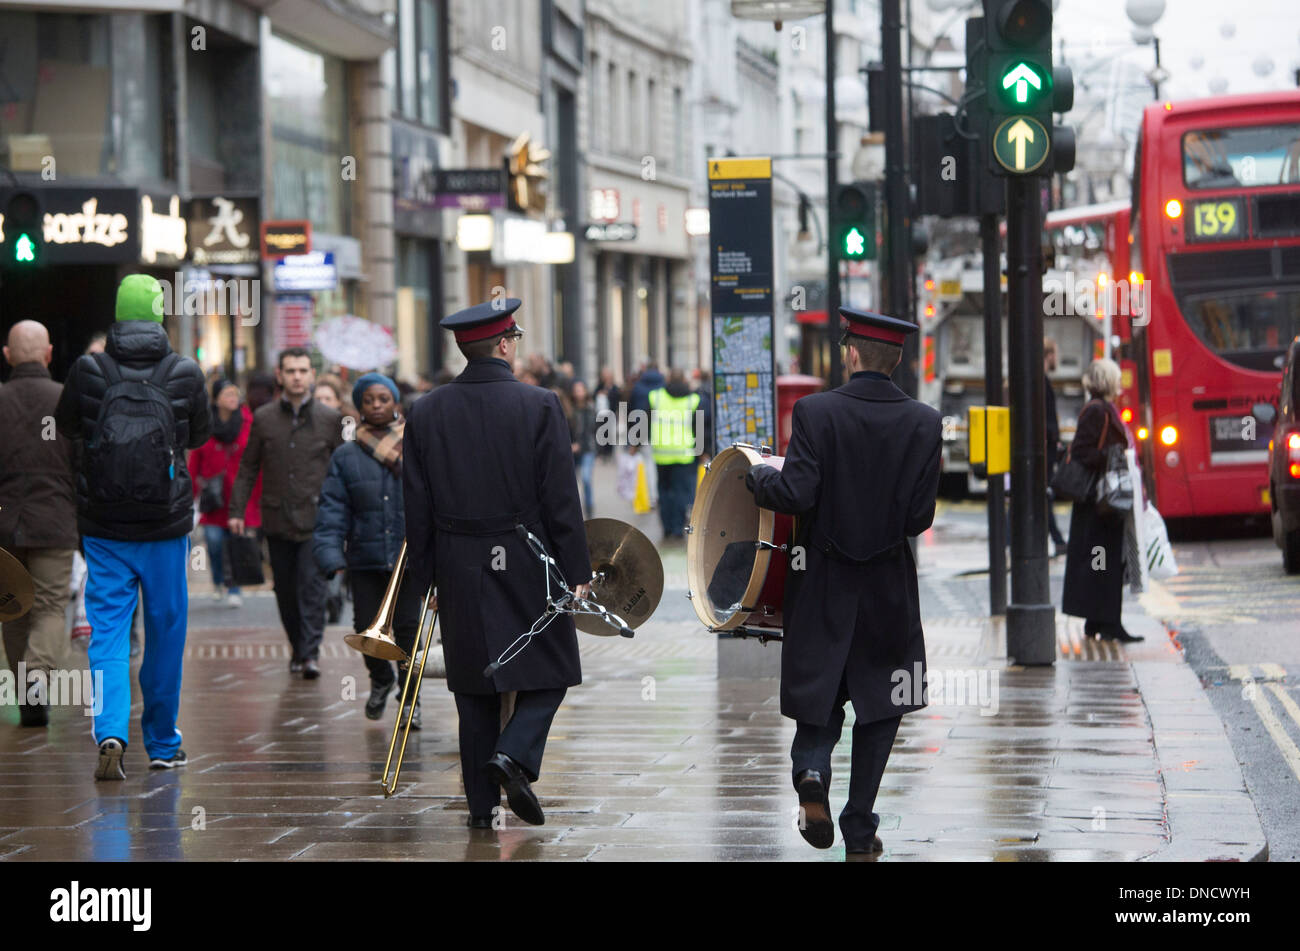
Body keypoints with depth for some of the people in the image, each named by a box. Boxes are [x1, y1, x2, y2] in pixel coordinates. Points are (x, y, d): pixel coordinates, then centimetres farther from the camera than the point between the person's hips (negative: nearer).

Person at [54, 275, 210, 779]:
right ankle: (162, 745, 22)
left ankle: (110, 733, -17)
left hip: (103, 527, 0)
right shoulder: (185, 373, -7)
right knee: (166, 632, 13)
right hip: (167, 525, 0)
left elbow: (65, 425, 9)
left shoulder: (88, 371, -8)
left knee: (107, 630, 3)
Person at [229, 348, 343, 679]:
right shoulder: (263, 419, 7)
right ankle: (297, 648, 21)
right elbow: (248, 468, 11)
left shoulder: (330, 419, 4)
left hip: (315, 518, -2)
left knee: (312, 585, -12)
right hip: (277, 519, 2)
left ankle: (311, 652, -14)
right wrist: (237, 510, 5)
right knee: (285, 589, 8)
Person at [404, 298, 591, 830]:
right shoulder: (539, 407, -9)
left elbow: (417, 506, 4)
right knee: (550, 672, 10)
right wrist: (577, 571, -2)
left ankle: (481, 805, 10)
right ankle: (515, 754, -13)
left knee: (474, 688, 10)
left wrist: (425, 577, 12)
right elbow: (561, 499, -9)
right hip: (527, 566, -3)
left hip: (460, 570, 3)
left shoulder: (426, 413, 1)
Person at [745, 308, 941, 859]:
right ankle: (860, 832, 12)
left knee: (820, 694, 16)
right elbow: (920, 516, -5)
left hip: (825, 585, -1)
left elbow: (795, 496, -19)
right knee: (878, 708, 13)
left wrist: (758, 478, 1)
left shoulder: (816, 412, -13)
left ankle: (812, 772, -12)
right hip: (889, 589, 1)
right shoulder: (924, 423, -6)